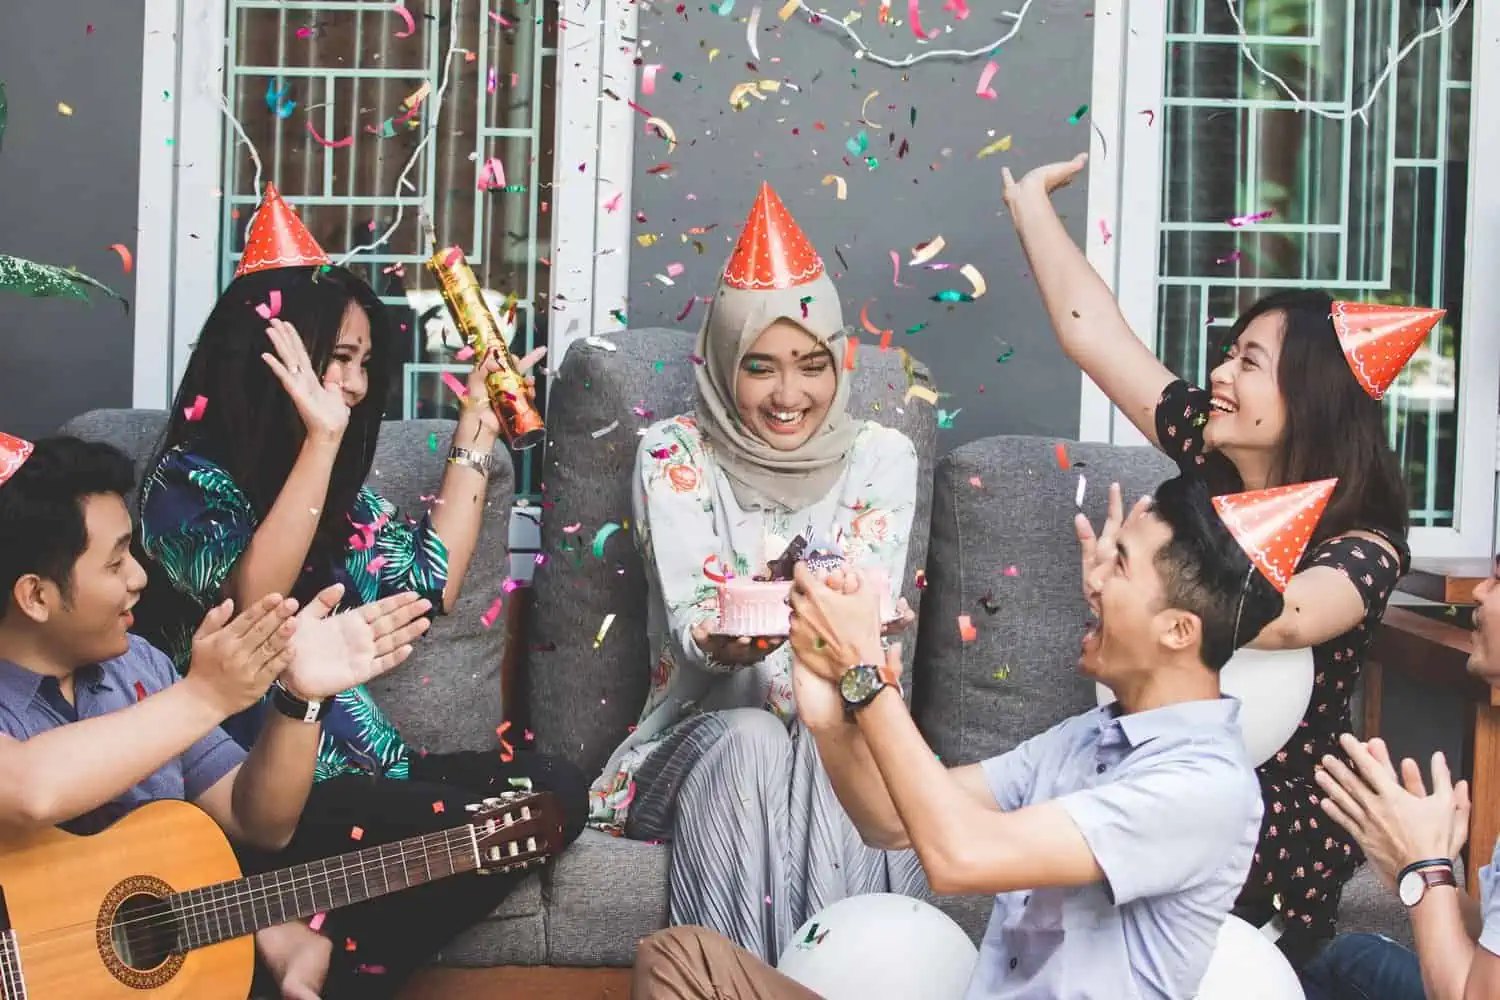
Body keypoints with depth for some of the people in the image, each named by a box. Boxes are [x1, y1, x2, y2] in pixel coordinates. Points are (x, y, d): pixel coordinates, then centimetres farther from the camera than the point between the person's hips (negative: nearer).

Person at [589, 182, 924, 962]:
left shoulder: (880, 455, 1)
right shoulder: (674, 452, -4)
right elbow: (691, 617, -15)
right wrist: (726, 641, -40)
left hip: (842, 732, 1)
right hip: (702, 733, 0)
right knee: (751, 742, -33)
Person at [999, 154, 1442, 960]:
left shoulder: (1363, 547, -18)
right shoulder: (1212, 457, -2)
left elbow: (1286, 617, -42)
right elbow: (1091, 331, 1)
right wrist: (1030, 199, 5)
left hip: (1278, 836, -5)